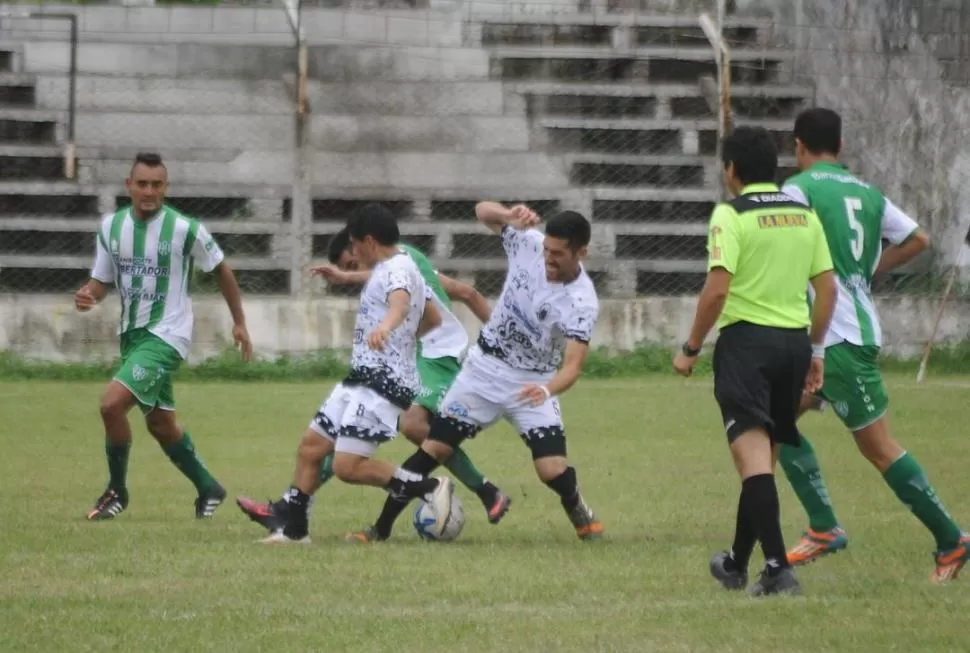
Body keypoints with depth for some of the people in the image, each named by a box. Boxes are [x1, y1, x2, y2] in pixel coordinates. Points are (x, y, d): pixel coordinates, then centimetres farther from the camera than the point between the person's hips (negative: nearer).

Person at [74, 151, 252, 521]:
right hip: (132, 334, 6)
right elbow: (101, 281, 8)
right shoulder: (111, 227, -1)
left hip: (166, 335, -6)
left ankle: (117, 491, -2)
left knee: (112, 404, -21)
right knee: (160, 424, 18)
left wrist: (239, 322, 6)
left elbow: (221, 270, 0)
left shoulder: (185, 230, -14)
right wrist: (87, 296, -16)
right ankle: (208, 489, 38)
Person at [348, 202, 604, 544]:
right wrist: (510, 215, -29)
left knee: (552, 470, -16)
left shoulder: (581, 303, -25)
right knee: (433, 449, -2)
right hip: (485, 366, 3)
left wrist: (547, 389, -52)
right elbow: (483, 210, -6)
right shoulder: (527, 242, -15)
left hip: (532, 383, -3)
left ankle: (581, 514, 16)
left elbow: (573, 364, -31)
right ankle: (381, 527, 7)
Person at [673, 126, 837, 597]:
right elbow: (827, 288, 11)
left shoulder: (731, 215, -8)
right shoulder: (804, 214, 10)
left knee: (753, 454, -11)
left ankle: (777, 568, -24)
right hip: (794, 341, 6)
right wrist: (815, 350, 19)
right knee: (763, 457, 18)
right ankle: (737, 563, 32)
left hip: (747, 338, -6)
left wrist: (691, 348, -6)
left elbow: (717, 289, -15)